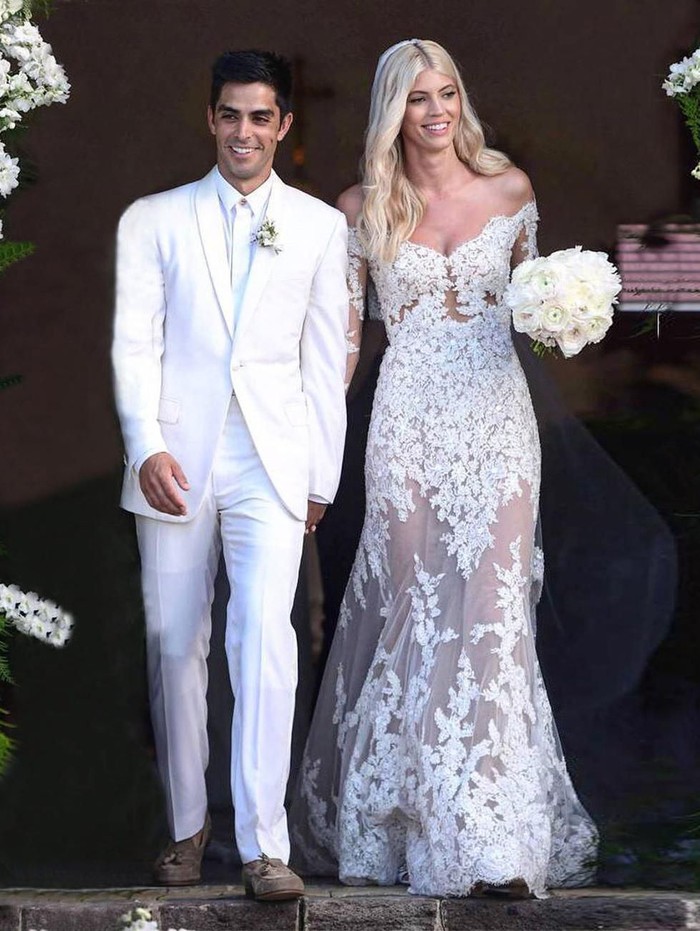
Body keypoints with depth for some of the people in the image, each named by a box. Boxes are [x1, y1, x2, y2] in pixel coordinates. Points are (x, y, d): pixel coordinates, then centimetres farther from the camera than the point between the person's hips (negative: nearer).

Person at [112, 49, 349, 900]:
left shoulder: (320, 227, 12)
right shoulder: (154, 221, 9)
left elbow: (325, 359, 12)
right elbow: (135, 343, 1)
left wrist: (322, 475, 9)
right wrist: (147, 445, -13)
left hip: (272, 465, -1)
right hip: (175, 462, 1)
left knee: (265, 641, -15)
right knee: (174, 648, 5)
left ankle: (264, 844, -15)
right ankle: (186, 824, 18)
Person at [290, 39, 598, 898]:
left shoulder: (510, 189, 7)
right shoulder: (364, 210, 5)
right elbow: (341, 330, 8)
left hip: (495, 412, 0)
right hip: (408, 417, 0)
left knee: (493, 604, -8)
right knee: (411, 603, 1)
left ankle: (493, 839, -8)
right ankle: (389, 819, 15)